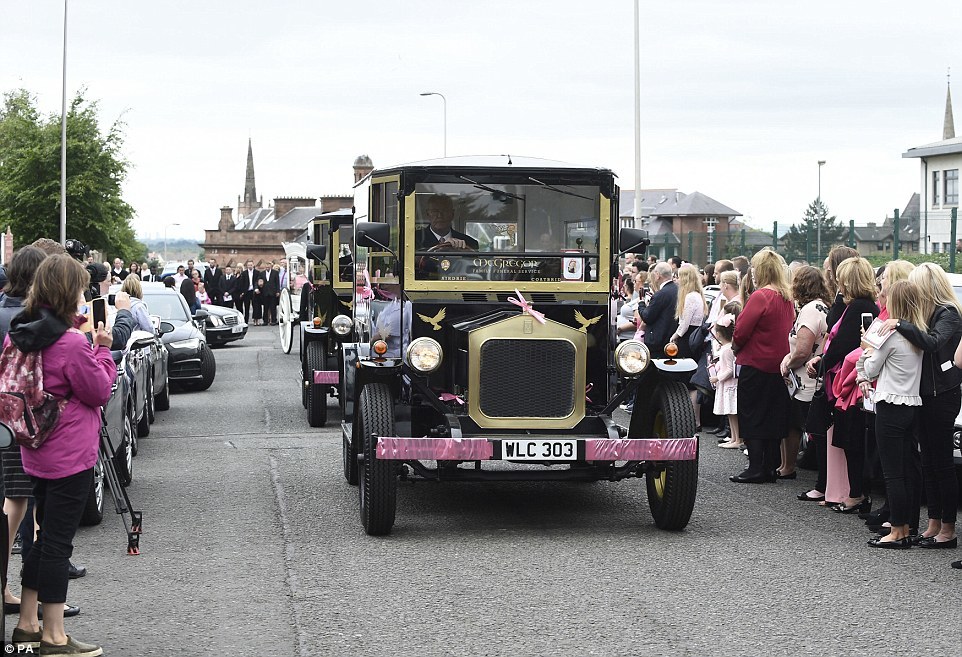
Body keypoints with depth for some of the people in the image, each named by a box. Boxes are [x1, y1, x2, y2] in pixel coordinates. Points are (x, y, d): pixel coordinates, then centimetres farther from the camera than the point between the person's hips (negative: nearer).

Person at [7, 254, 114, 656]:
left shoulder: (19, 334, 3)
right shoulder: (72, 344, -22)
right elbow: (99, 392, -12)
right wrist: (103, 350, -3)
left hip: (38, 453, 8)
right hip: (71, 456, -8)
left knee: (47, 537, 20)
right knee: (58, 542, -1)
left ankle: (27, 623, 26)